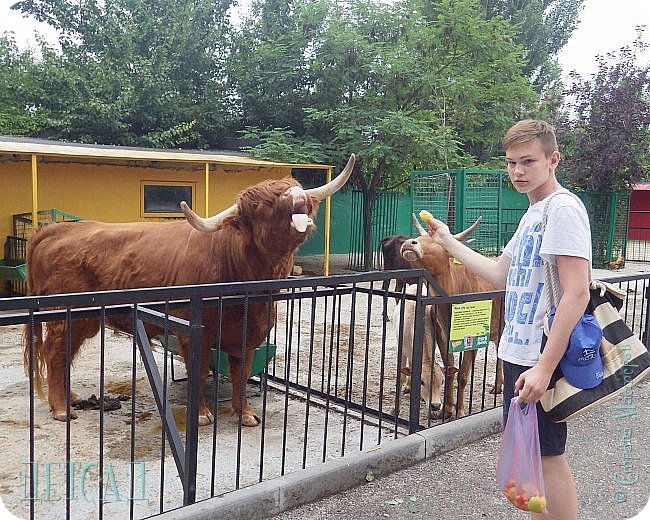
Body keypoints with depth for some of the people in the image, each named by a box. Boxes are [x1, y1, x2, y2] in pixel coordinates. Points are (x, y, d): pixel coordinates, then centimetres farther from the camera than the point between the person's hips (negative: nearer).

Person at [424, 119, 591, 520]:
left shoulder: (564, 208, -15)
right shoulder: (533, 213, 14)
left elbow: (577, 294, -22)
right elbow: (500, 275, 19)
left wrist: (545, 367, -25)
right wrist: (449, 242, 22)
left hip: (542, 358, -9)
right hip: (519, 351, 9)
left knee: (549, 455, 1)